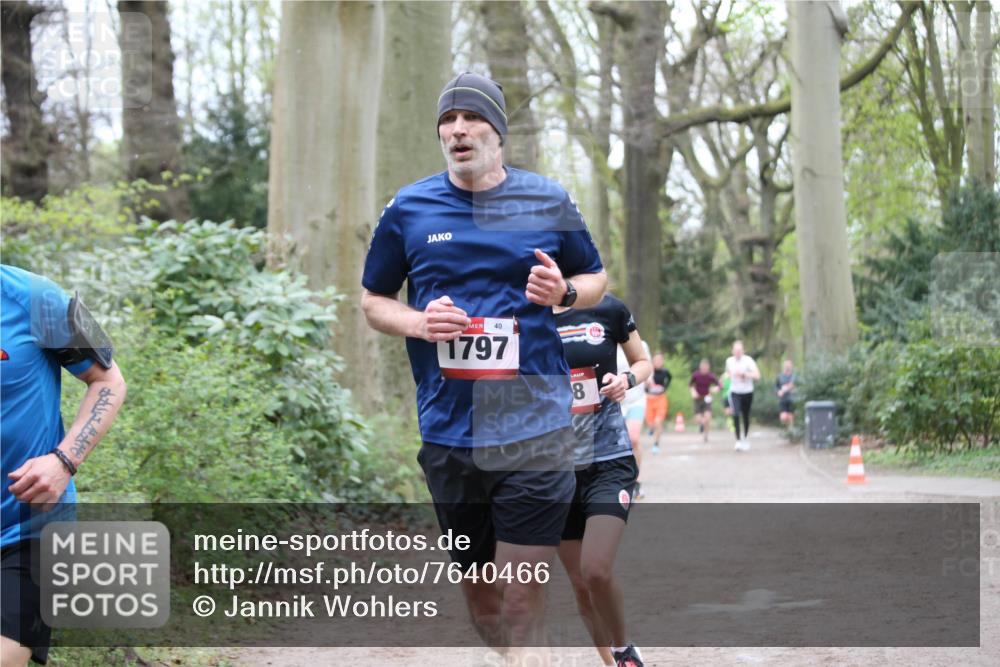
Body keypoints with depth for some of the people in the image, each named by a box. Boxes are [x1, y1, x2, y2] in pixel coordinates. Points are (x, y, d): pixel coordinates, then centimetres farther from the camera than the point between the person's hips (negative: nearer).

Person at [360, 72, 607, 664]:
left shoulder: (547, 201, 4)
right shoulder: (409, 208, 6)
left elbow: (596, 279, 16)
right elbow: (373, 300, 15)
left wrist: (564, 292, -8)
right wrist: (418, 323, -7)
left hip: (535, 430, -2)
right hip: (447, 433, 2)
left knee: (521, 603, -9)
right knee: (479, 595, 12)